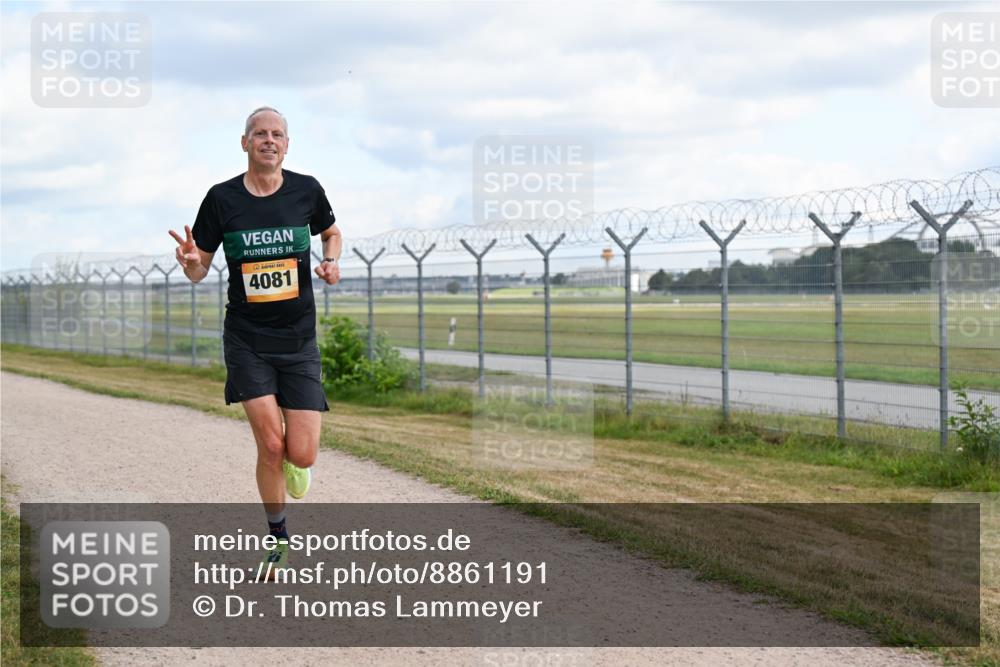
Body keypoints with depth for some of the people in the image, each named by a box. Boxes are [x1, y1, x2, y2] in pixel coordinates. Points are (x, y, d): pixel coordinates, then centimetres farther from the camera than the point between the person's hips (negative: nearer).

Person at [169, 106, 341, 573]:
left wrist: (332, 262, -2)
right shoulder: (222, 199, -3)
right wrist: (190, 262, -22)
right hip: (247, 340, -1)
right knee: (270, 445, -10)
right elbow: (199, 272, 2)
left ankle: (294, 461, 34)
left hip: (298, 341, 1)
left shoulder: (306, 190, 0)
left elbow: (331, 232, 20)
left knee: (301, 456, -7)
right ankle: (278, 539, 14)